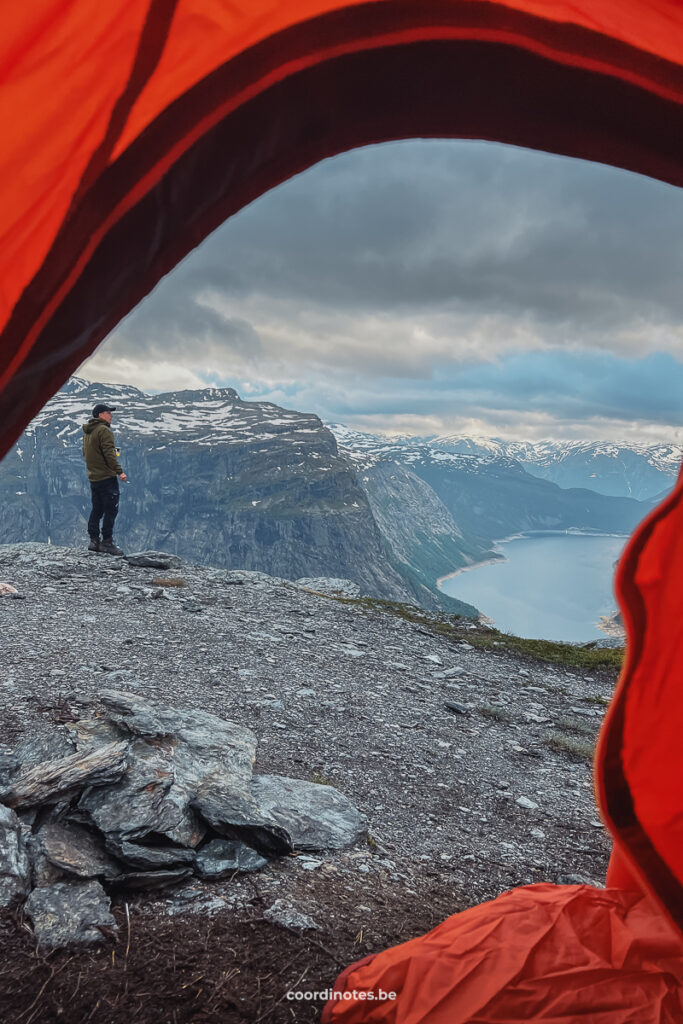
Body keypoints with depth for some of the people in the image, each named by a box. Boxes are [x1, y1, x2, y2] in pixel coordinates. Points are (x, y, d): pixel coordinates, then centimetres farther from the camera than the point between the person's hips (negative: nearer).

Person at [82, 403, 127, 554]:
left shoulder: (87, 432, 16)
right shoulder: (104, 430, -12)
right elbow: (109, 453, -19)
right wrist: (119, 471, -17)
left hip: (93, 478, 9)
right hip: (107, 477, -9)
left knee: (97, 510, 14)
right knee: (111, 510, -4)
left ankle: (94, 541, 16)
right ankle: (107, 542, -4)